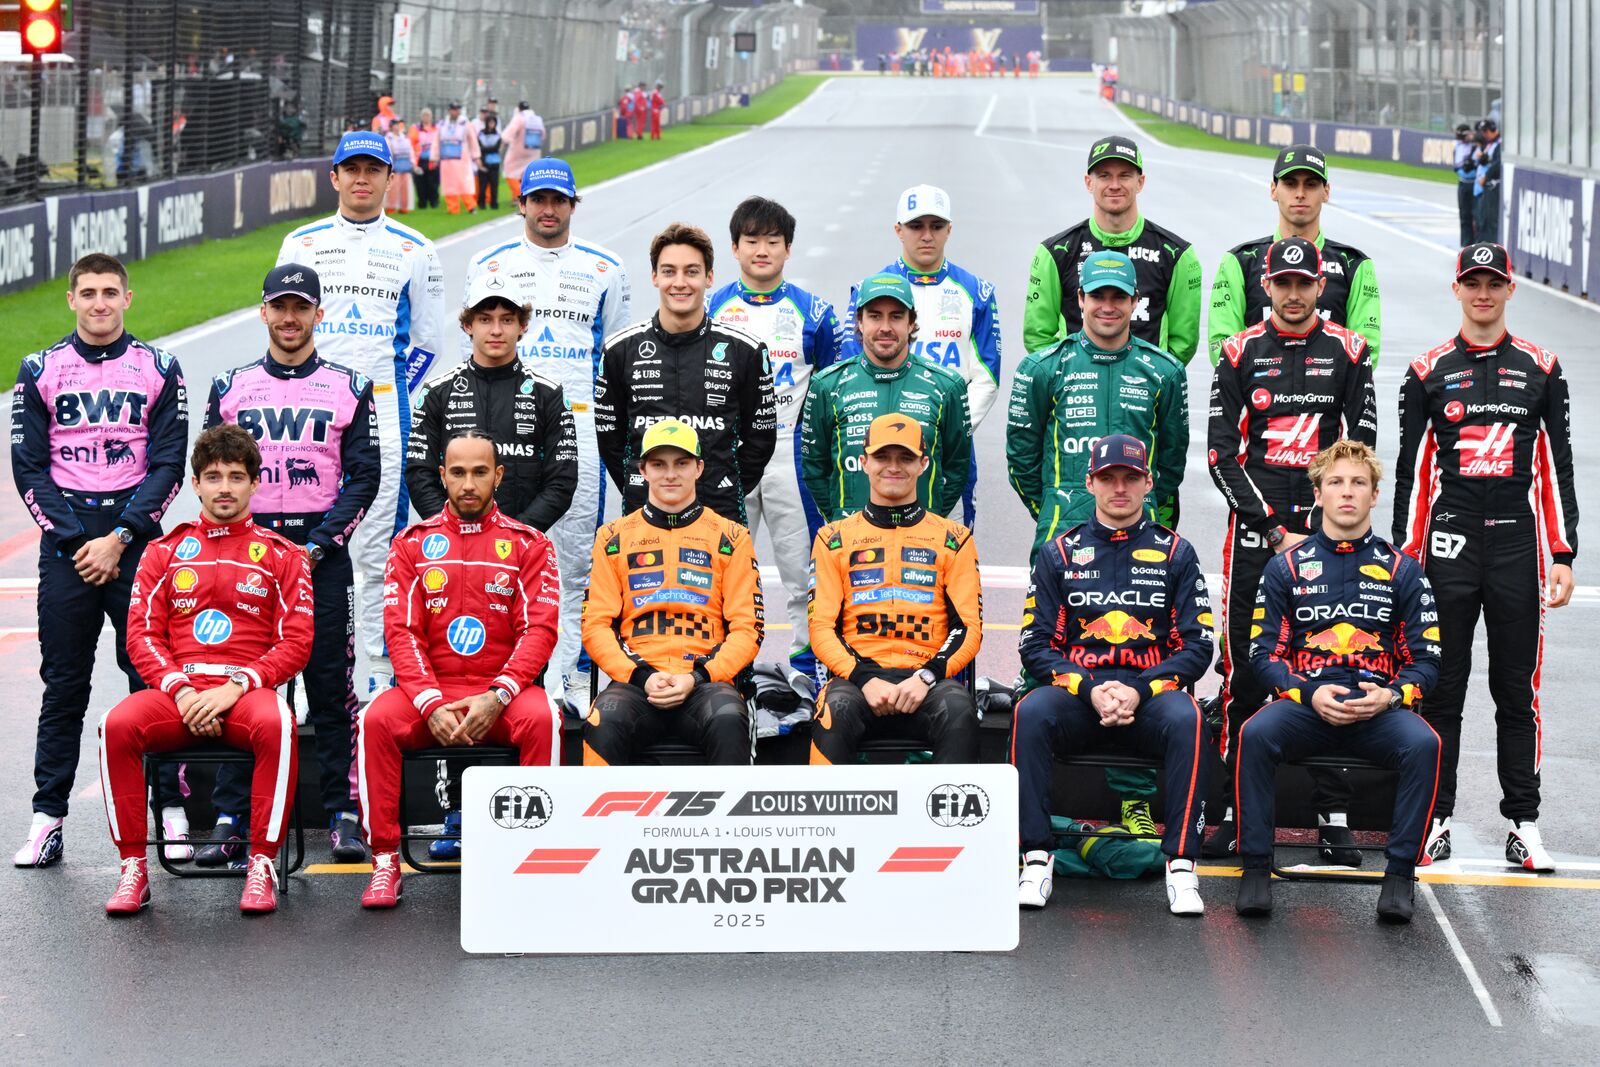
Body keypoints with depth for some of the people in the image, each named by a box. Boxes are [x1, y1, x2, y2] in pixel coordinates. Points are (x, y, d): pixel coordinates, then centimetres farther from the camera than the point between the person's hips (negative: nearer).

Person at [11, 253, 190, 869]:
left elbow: (167, 465, 1)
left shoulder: (158, 370, 5)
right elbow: (28, 467, 4)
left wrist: (119, 537, -9)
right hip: (64, 539, 1)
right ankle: (48, 819, 5)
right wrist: (74, 541, -7)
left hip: (135, 537, -1)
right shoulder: (40, 371, 7)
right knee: (64, 684, 2)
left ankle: (173, 811, 2)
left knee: (152, 674, -3)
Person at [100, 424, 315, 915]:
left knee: (276, 724, -37)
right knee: (118, 724, -30)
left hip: (247, 691, -2)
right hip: (177, 688, 2)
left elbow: (296, 642, 3)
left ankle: (262, 866, -27)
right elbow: (142, 635, 8)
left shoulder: (281, 555, 11)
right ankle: (133, 867, -21)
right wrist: (182, 691, -11)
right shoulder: (164, 552, 16)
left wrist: (236, 687, -12)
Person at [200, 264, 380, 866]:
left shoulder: (348, 388, 7)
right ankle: (230, 822, 1)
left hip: (322, 553, -1)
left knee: (331, 682, -2)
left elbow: (364, 477, 2)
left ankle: (343, 816, 3)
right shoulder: (229, 388, 11)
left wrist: (317, 544, -10)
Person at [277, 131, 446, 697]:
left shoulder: (414, 251, 7)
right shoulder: (301, 244, 10)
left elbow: (427, 339, 11)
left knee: (379, 545, -1)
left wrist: (392, 394, 3)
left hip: (383, 410, -1)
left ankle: (381, 671, 4)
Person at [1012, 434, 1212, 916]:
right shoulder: (1060, 553, 12)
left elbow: (1197, 645, 3)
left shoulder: (1175, 553, 10)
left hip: (1152, 690, 0)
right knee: (1031, 713, -33)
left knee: (1186, 719, -35)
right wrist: (1091, 690, -13)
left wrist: (1137, 690, -13)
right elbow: (1035, 645, 5)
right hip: (1076, 690, 1)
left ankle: (1181, 866, -33)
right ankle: (1037, 860, -30)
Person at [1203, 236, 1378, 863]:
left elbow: (1363, 449, 3)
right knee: (1244, 668, 0)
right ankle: (1234, 810, 8)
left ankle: (1333, 817, 3)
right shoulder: (1240, 353, 5)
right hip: (1254, 529, 0)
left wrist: (1318, 528, -6)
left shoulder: (1347, 353, 6)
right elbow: (1221, 453, 1)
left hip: (1325, 534, 0)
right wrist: (1274, 528, -7)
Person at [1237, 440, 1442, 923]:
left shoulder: (1401, 570, 12)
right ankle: (1256, 868, -22)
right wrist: (1310, 694, -12)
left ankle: (1400, 873, -22)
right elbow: (1264, 652, 6)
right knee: (1256, 734, -32)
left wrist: (1390, 696, -12)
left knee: (1423, 743, -32)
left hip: (1379, 707, 0)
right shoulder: (1287, 567, 11)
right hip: (1304, 701, 0)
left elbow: (1426, 658, 9)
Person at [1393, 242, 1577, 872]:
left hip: (1518, 548, 0)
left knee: (1518, 691, 4)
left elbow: (1558, 469, 8)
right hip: (1449, 547, 0)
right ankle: (1436, 819, 9)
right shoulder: (1428, 373, 5)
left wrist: (1564, 556, 2)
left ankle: (1523, 825, 9)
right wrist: (1404, 558, 1)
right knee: (1441, 690, 2)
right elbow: (1411, 472, 6)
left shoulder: (1541, 370, 7)